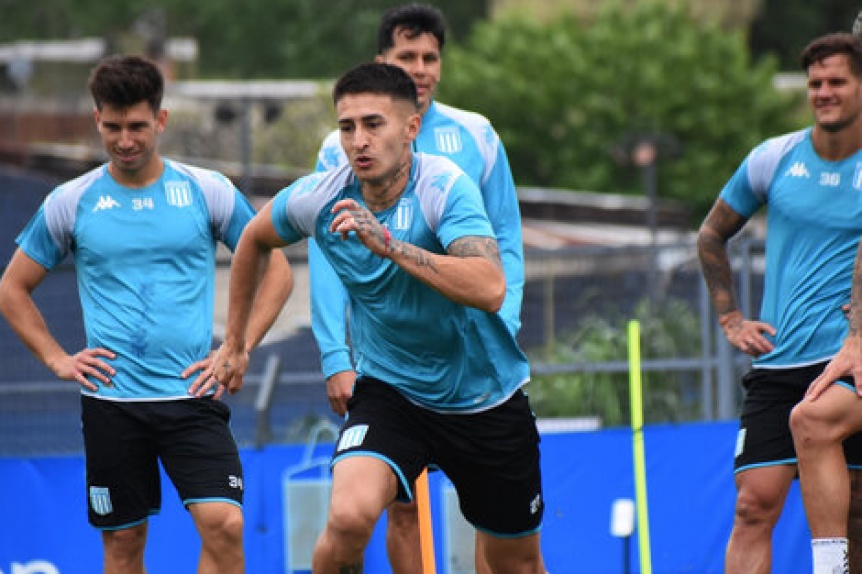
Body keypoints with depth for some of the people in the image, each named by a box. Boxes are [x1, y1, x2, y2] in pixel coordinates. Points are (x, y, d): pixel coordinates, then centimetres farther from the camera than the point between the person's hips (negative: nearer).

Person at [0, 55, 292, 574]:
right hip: (111, 401, 1)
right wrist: (57, 360, 4)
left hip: (192, 395, -1)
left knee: (224, 525, -17)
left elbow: (276, 270, 9)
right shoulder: (71, 203, 4)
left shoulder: (207, 191, 2)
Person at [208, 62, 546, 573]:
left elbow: (490, 290, -38)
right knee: (349, 516, -28)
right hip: (389, 392, 1)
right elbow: (255, 239, 13)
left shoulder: (444, 186, -23)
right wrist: (235, 343, 19)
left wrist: (388, 243, -44)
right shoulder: (316, 199, -11)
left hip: (486, 399, -1)